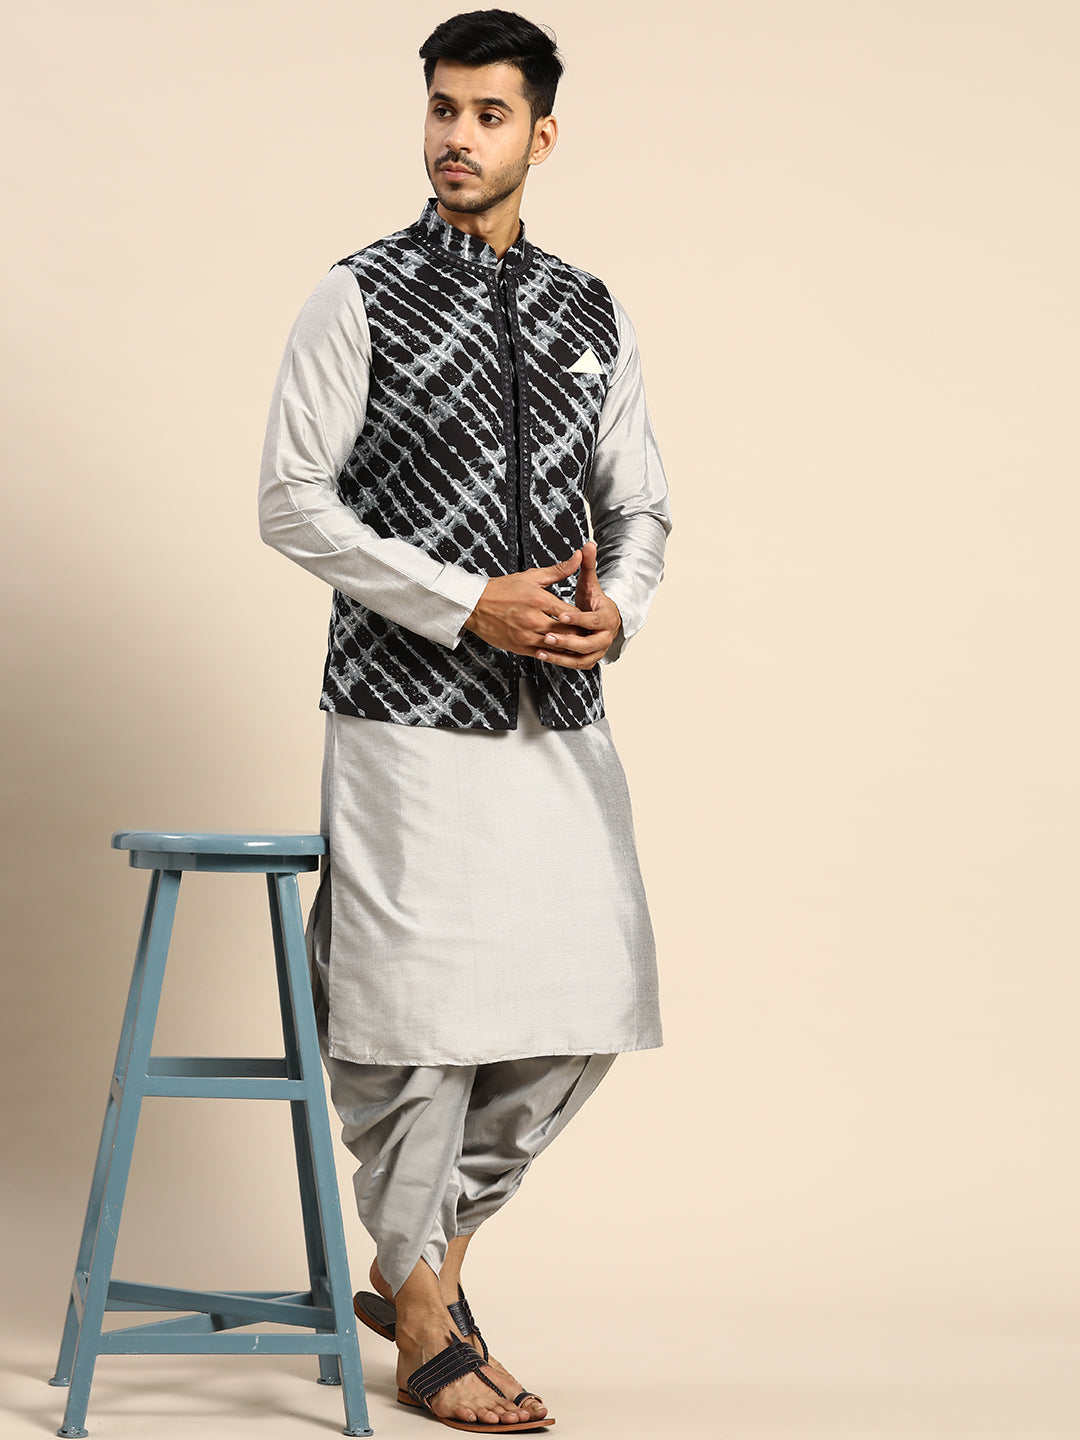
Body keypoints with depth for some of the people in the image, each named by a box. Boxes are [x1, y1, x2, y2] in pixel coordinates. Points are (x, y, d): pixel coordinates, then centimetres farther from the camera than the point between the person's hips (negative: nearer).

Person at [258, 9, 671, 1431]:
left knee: (582, 1014, 8)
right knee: (419, 1009, -2)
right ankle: (426, 1325, 12)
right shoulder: (362, 299, -4)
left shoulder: (593, 315, 11)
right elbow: (294, 503, -8)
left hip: (563, 721, 5)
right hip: (413, 714, -5)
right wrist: (470, 605, -16)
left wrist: (615, 606, -7)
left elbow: (640, 503, 16)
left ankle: (430, 1250, 28)